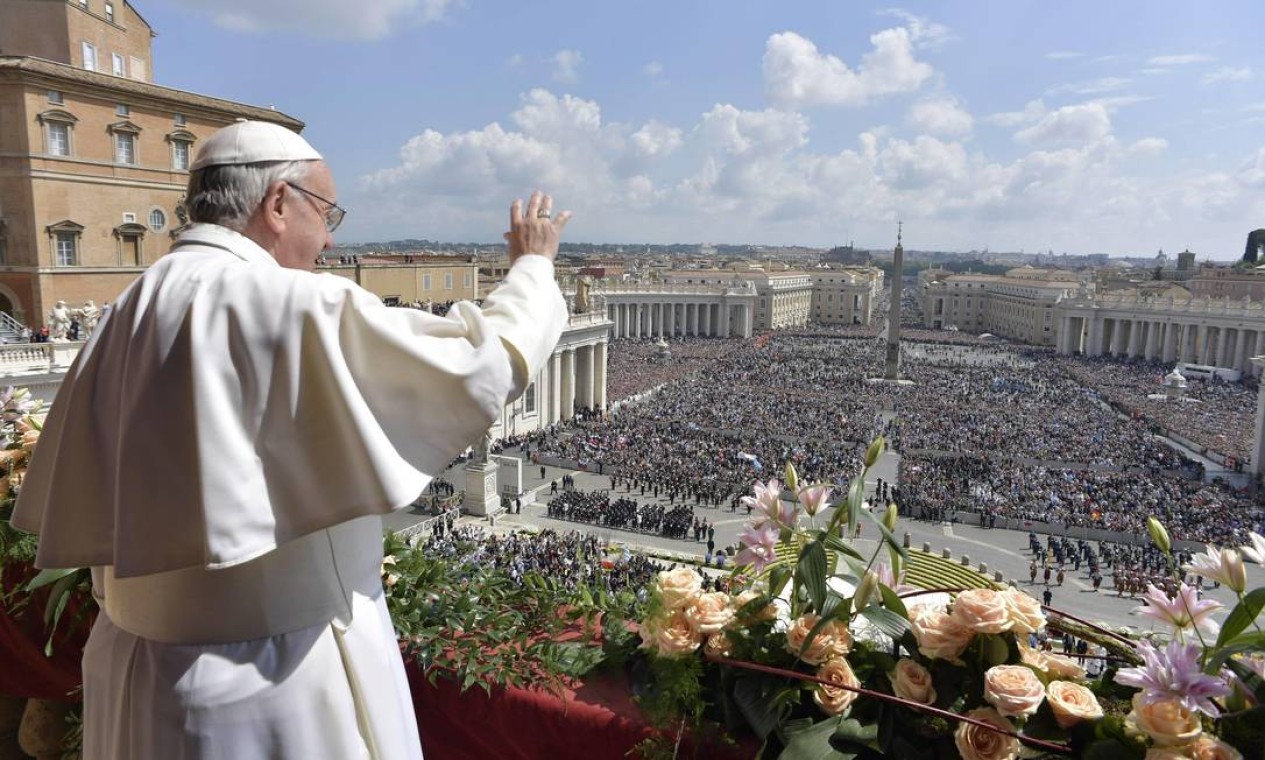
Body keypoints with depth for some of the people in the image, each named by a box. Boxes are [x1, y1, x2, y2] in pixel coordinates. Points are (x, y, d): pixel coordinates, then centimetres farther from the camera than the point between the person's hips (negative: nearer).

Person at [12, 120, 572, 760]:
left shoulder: (127, 315, 1)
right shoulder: (298, 308, -21)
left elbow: (75, 508, 8)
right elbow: (484, 362, -16)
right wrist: (533, 267, -1)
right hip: (280, 677, -7)